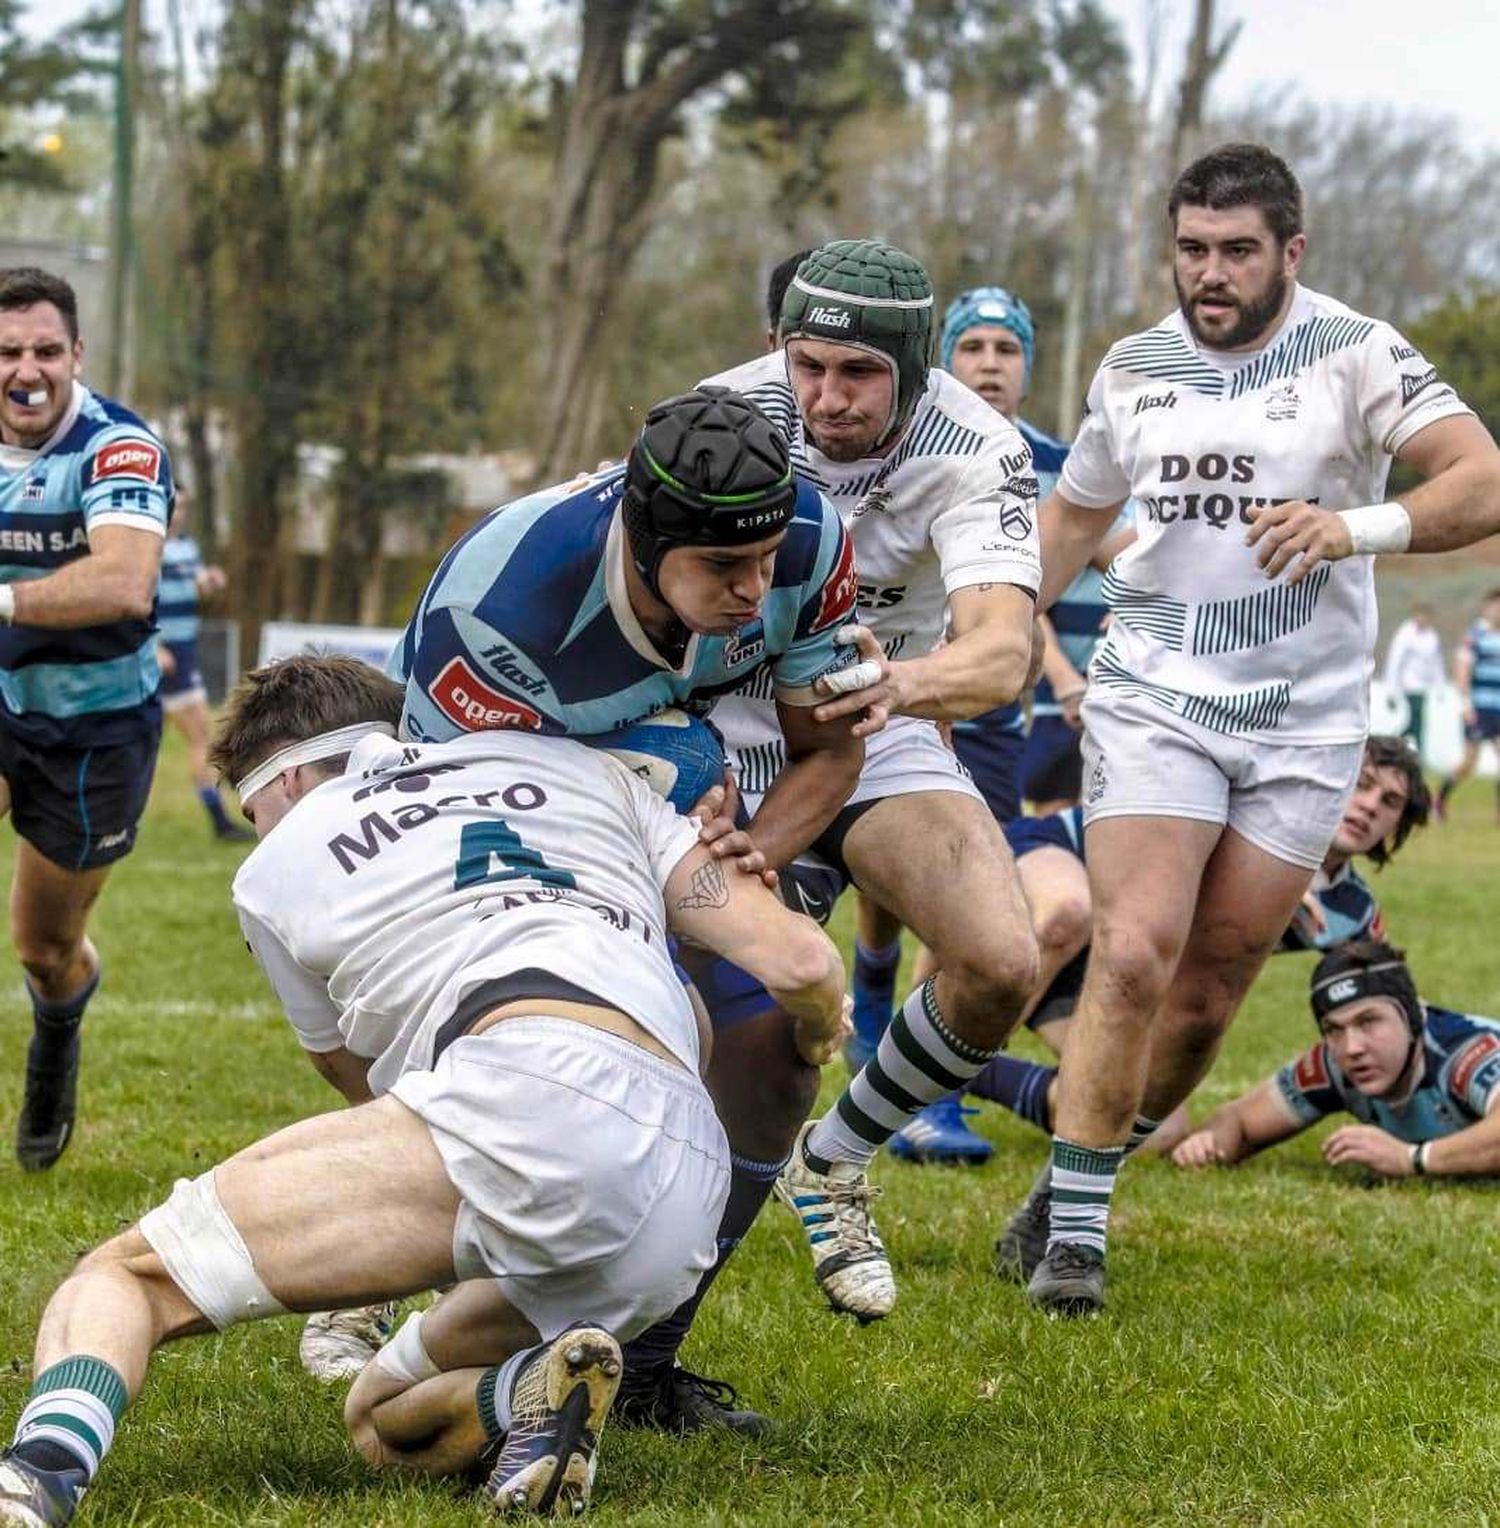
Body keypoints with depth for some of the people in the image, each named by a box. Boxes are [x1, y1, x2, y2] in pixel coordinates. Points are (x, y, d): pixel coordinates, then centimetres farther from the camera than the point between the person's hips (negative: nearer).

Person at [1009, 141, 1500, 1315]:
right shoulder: (1135, 369, 7)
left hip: (1304, 725, -1)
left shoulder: (1355, 355, -5)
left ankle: (1103, 1163, 23)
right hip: (1154, 699, 1)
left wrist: (1355, 527, -34)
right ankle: (1074, 1230, -10)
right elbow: (1072, 517, 23)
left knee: (1212, 988, 2)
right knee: (1136, 954, -17)